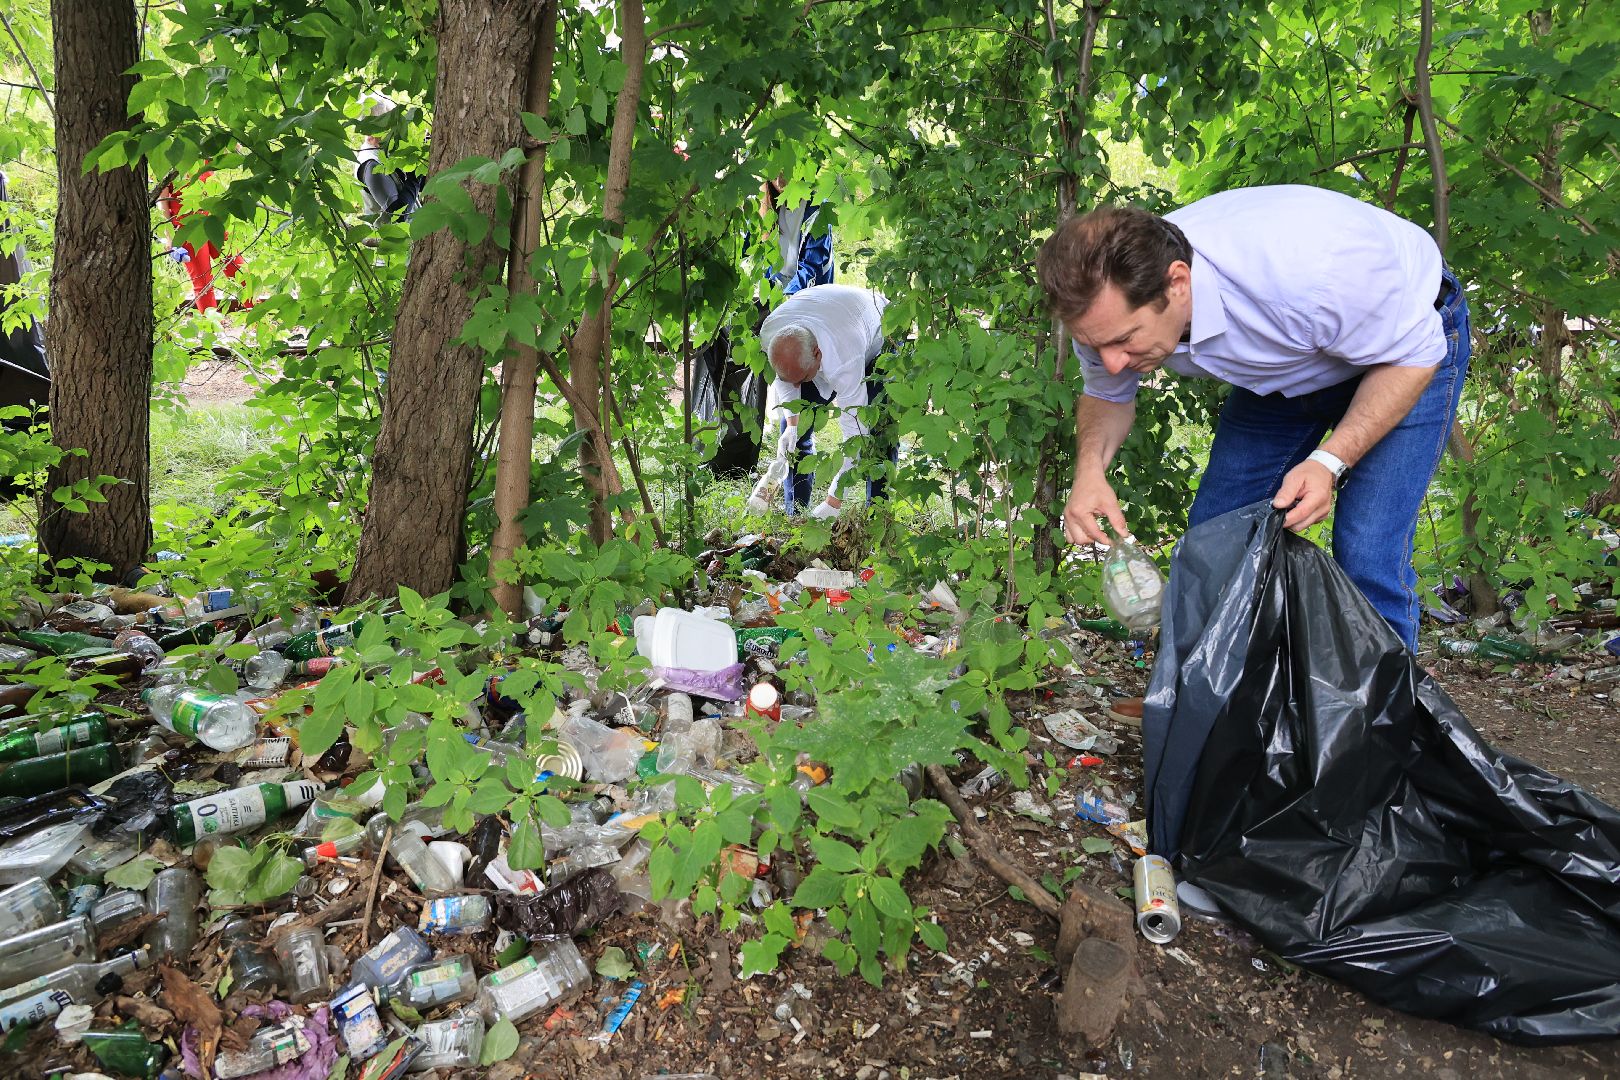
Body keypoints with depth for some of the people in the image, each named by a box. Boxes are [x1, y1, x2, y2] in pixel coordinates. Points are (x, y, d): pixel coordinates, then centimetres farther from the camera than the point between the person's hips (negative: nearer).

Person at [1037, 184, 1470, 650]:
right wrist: (1091, 468, -26)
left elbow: (1413, 354, -25)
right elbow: (1107, 396, -4)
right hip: (1285, 369, 5)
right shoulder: (1108, 304, -26)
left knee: (1367, 559, -19)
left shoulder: (1306, 269, -43)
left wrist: (1331, 461, -38)